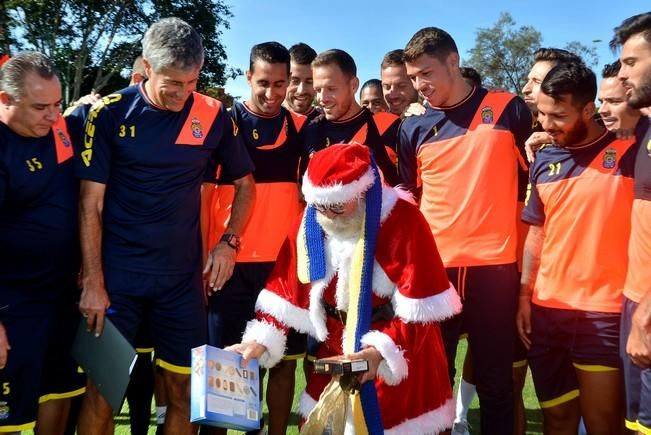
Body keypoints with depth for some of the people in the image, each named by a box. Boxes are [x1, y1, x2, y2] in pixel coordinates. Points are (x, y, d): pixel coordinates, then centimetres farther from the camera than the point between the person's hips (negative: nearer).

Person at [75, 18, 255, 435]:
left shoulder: (213, 115, 0)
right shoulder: (111, 113, -6)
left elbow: (245, 184, 13)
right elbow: (90, 204, -5)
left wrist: (228, 242, -1)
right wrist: (93, 282, -8)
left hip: (183, 278, 2)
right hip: (116, 277, -1)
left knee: (184, 389, 7)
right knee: (101, 389, 4)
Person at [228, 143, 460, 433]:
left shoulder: (403, 222, -18)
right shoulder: (309, 225, -4)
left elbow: (422, 308, -19)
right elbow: (286, 292, 0)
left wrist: (382, 351, -29)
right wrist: (260, 341, -11)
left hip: (403, 359, -4)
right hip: (336, 357, 4)